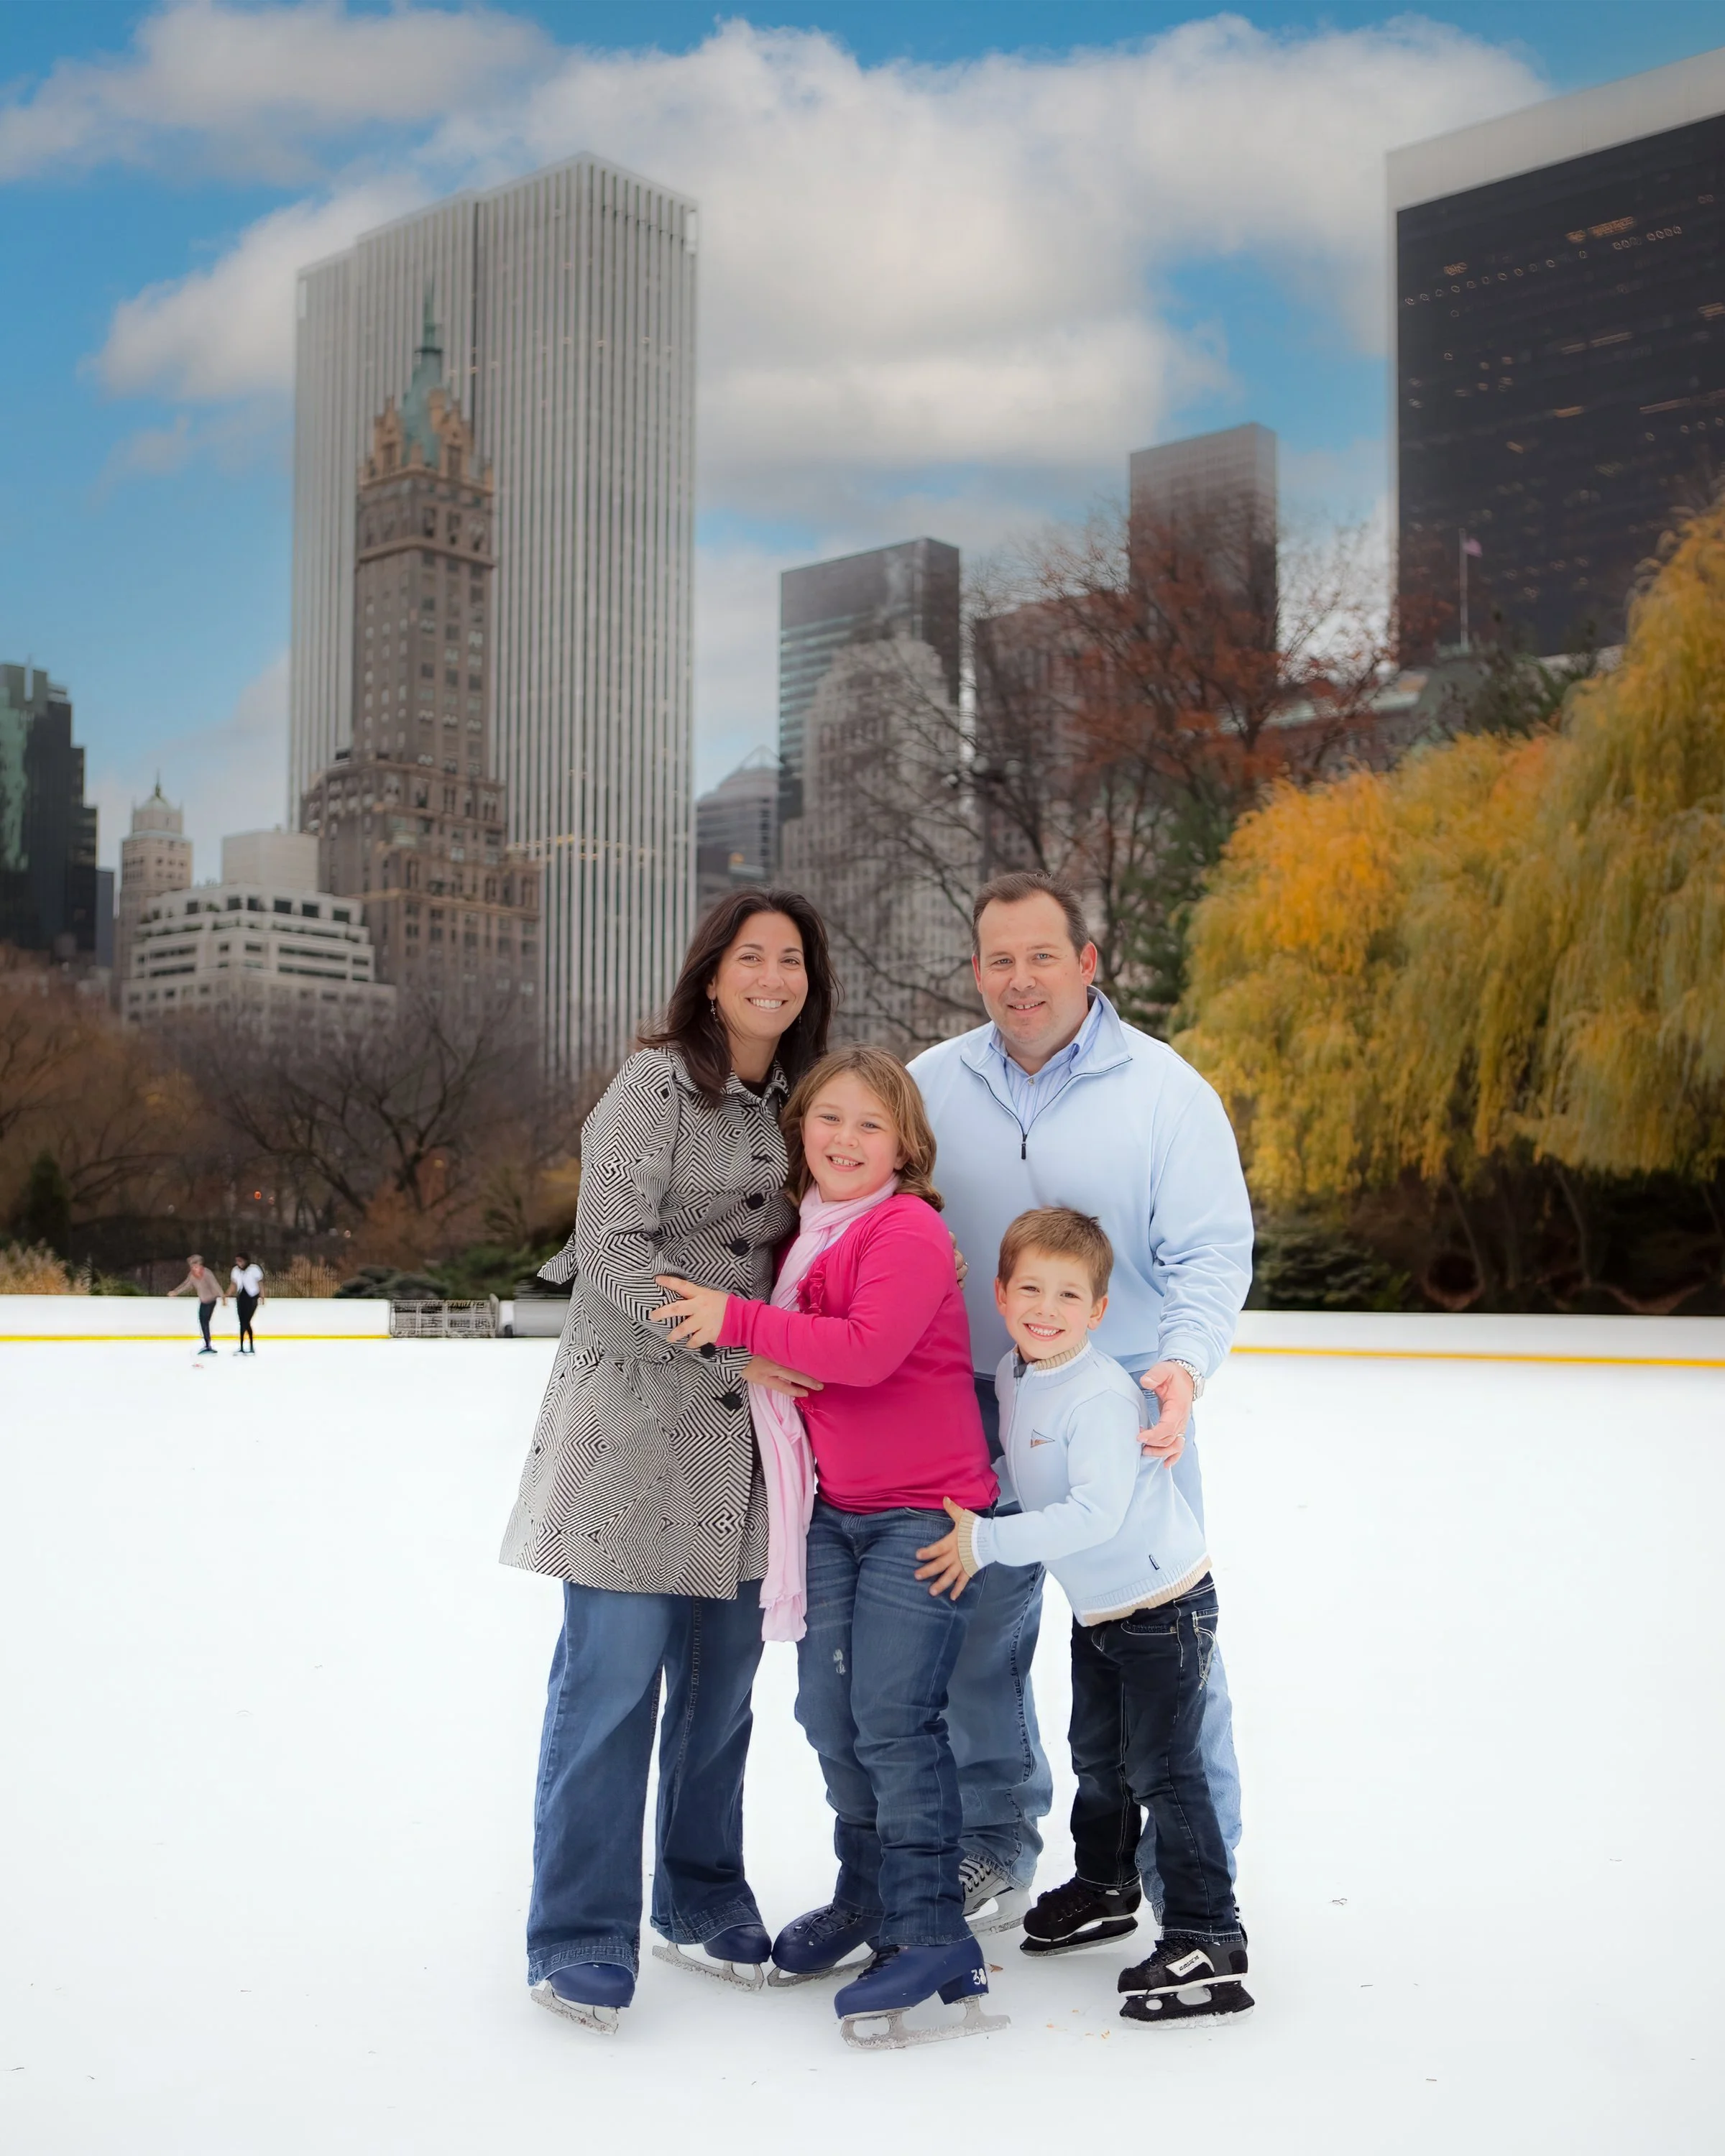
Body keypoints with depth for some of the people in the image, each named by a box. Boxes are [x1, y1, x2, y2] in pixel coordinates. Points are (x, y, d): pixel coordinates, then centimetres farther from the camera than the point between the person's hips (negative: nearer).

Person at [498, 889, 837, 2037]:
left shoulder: (795, 1101, 11)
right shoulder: (656, 1083, -9)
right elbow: (612, 1248, -15)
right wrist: (726, 1341, -20)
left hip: (748, 1426, 6)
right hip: (637, 1416, -6)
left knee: (724, 1672, 12)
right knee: (614, 1673, -4)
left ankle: (703, 1898, 27)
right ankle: (582, 1933, 9)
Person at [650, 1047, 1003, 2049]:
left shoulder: (910, 1232, -15)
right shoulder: (803, 1233, 10)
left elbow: (867, 1350, -28)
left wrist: (737, 1320, -25)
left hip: (924, 1510, -8)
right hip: (833, 1507, 8)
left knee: (893, 1719, -10)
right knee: (829, 1712, 11)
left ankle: (934, 1936, 2)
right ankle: (868, 1894, 31)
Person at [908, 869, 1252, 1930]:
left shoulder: (1165, 1088, -6)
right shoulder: (933, 1084, 3)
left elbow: (1213, 1251, -7)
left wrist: (1184, 1362, -23)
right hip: (974, 1414, 3)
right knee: (974, 1634, 13)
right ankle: (996, 1841, 34)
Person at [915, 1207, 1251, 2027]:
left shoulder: (1101, 1393, -26)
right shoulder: (1010, 1375, 0)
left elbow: (1097, 1511, -33)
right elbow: (1015, 1460, 19)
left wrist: (987, 1542, -29)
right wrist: (975, 1534, 6)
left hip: (1164, 1605, -9)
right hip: (1096, 1609, 9)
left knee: (1163, 1769, -7)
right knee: (1098, 1758, 23)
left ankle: (1206, 1938, 2)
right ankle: (1104, 1885, 43)